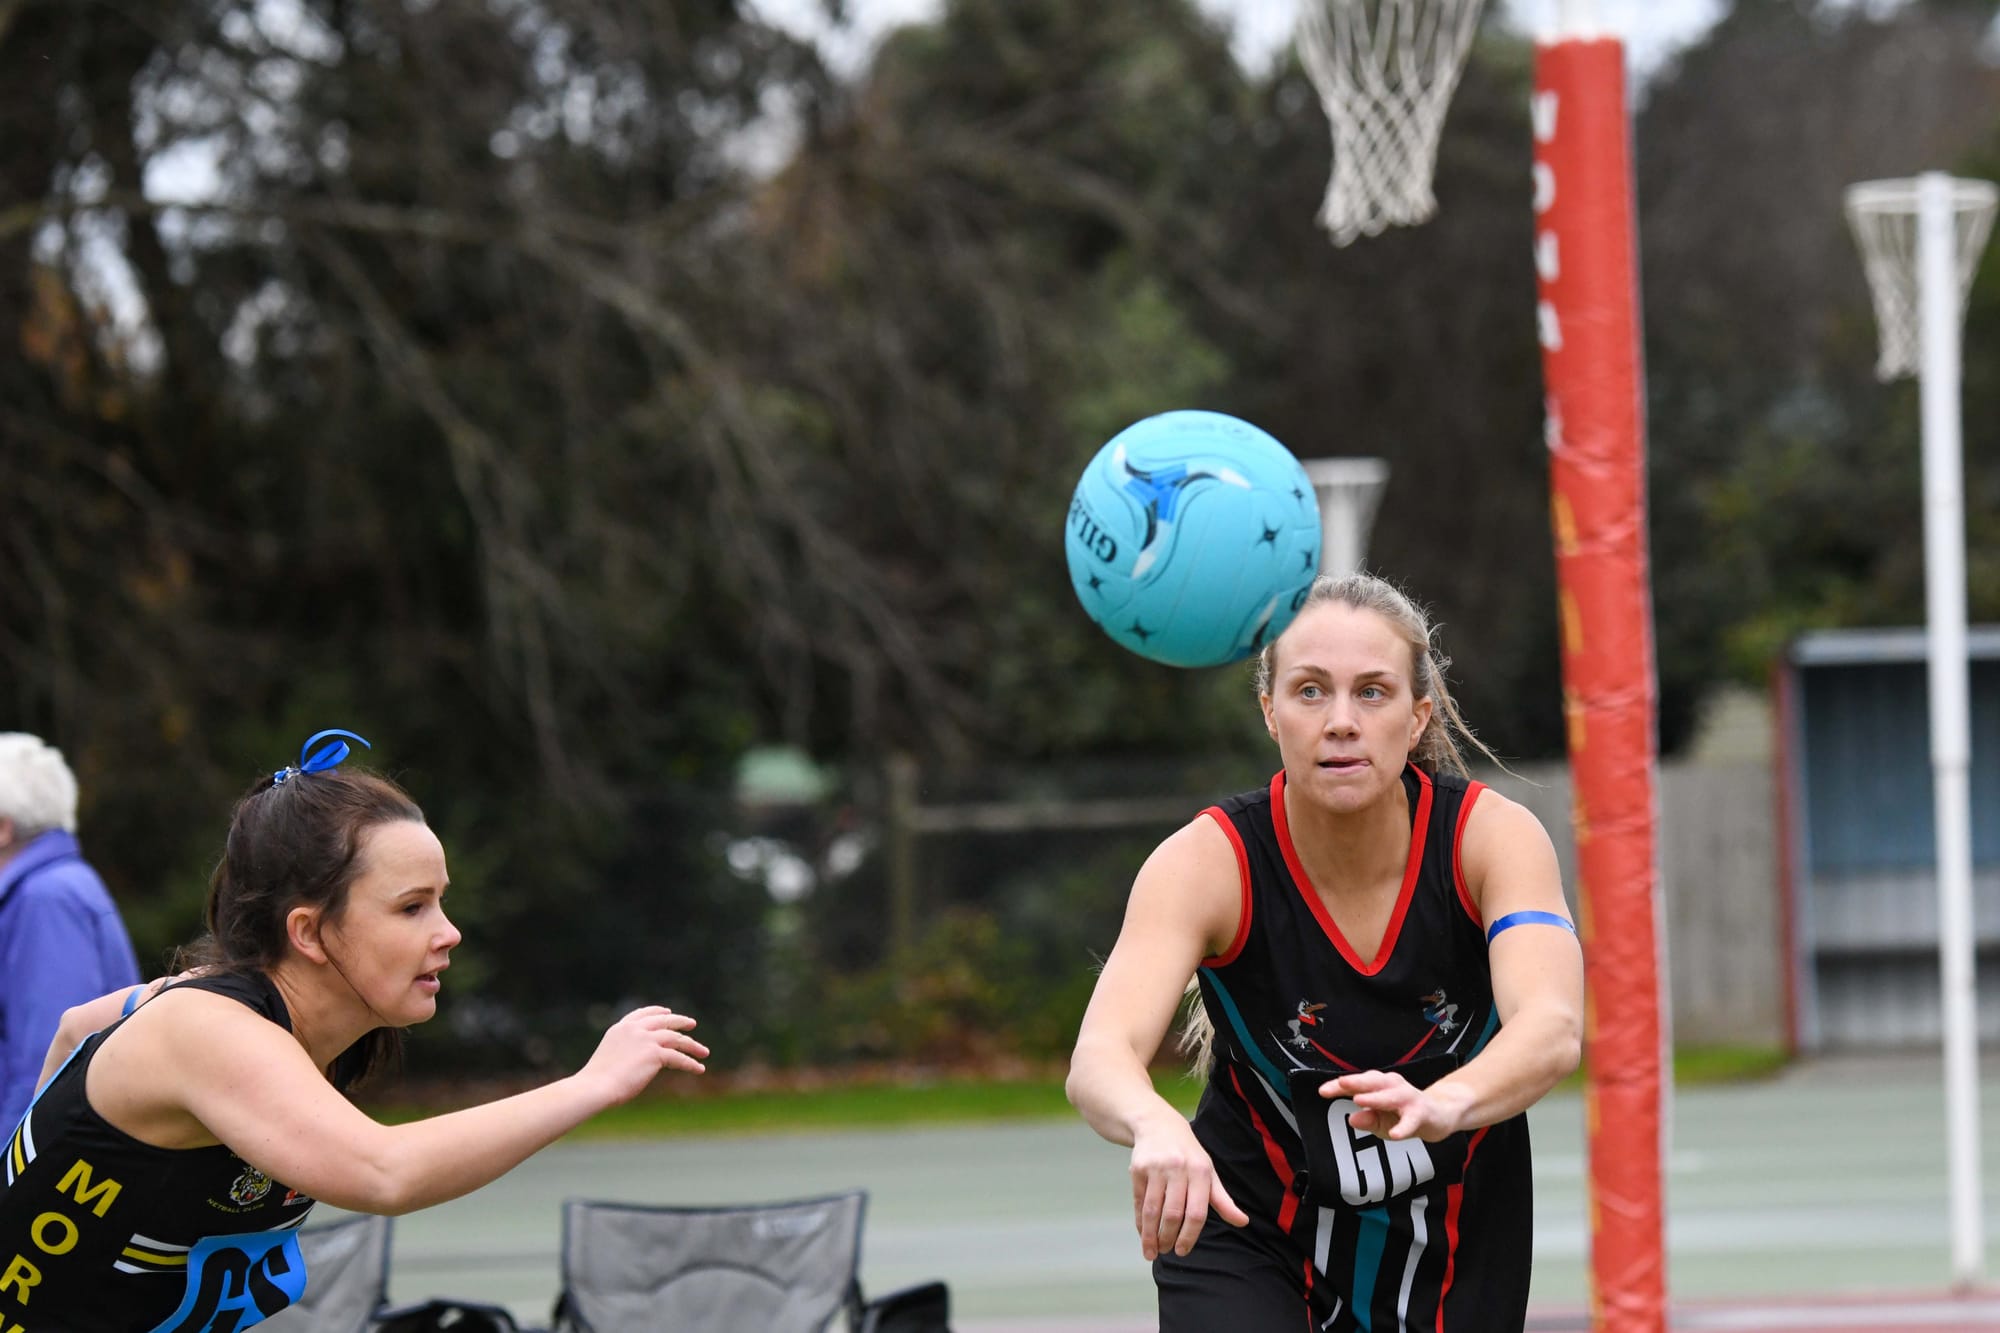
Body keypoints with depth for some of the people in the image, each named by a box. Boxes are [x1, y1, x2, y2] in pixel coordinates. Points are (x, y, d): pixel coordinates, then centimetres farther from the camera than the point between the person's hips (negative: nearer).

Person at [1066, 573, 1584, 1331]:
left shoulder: (1492, 837, -20)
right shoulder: (1208, 863, -22)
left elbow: (1552, 1029, -38)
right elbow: (1097, 1061, -37)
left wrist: (1444, 1105, -60)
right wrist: (1155, 1126, -61)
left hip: (1458, 1255, 2)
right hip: (1251, 1246, -2)